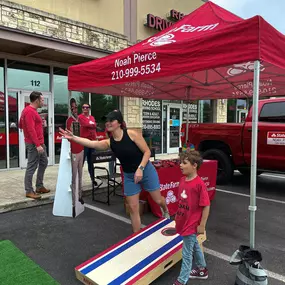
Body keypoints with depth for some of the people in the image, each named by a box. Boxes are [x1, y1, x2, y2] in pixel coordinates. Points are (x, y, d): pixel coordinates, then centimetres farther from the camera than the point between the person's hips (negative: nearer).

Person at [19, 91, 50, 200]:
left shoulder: (31, 110, 15)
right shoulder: (30, 111, -17)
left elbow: (21, 125, 23)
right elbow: (31, 130, -24)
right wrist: (37, 145, -26)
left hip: (40, 143, 11)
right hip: (34, 144, -11)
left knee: (44, 163, 17)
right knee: (32, 167, -4)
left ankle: (39, 187, 26)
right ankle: (29, 191, 5)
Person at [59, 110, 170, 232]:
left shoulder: (131, 134, -19)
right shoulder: (109, 142, -7)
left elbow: (147, 152, -15)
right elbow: (91, 143, -23)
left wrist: (140, 169, -25)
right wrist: (73, 137, -35)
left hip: (145, 170, -3)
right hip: (129, 176, 4)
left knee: (158, 200, 12)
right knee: (133, 207, 6)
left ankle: (165, 211, 50)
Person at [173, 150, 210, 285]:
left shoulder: (199, 184, -24)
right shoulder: (182, 180, -1)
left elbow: (206, 206, -19)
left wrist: (202, 225, -15)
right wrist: (177, 216, 15)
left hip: (192, 225, -8)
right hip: (183, 222, 8)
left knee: (187, 253, 6)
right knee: (194, 246, 26)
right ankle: (202, 270, 47)